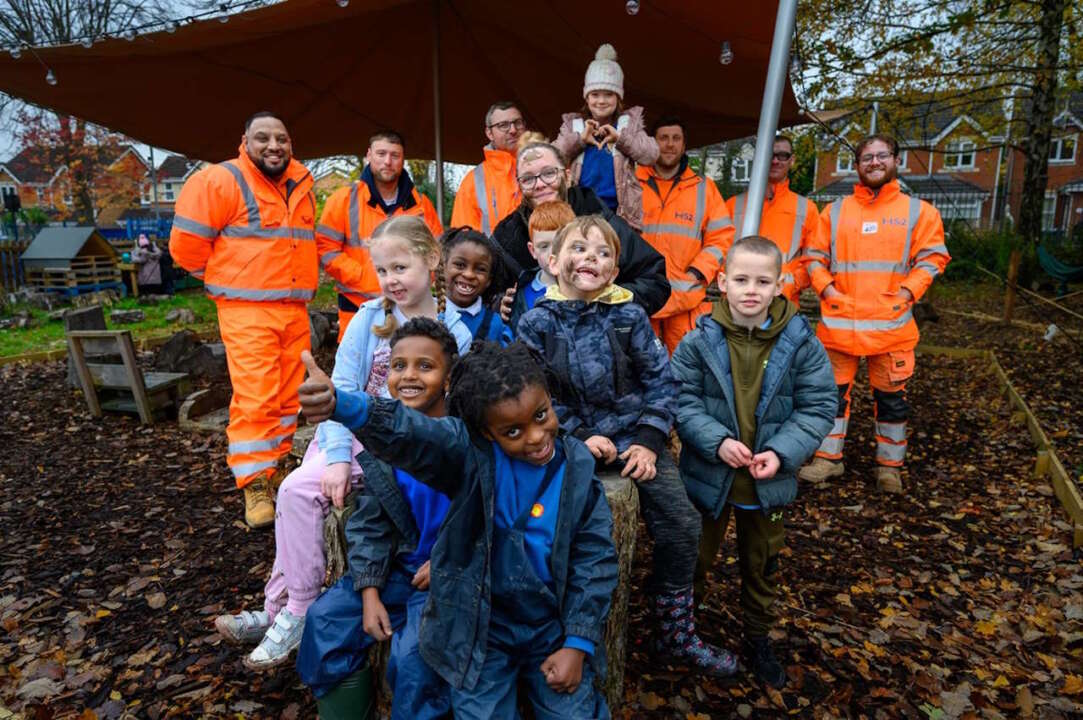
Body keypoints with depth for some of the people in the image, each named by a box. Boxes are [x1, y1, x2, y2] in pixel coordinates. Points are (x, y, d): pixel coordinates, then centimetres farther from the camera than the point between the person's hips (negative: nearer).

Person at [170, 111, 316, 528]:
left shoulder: (302, 186, 14)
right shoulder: (221, 182, -7)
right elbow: (186, 242, -7)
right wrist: (226, 278, 4)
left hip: (295, 309, 7)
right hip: (247, 311, -6)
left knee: (289, 396, 10)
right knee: (254, 397, -11)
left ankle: (273, 466, 26)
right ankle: (255, 486, -3)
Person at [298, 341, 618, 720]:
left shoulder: (577, 467, -8)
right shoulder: (469, 452, -16)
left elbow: (596, 556, -3)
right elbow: (408, 433, -36)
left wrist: (579, 643, -5)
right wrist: (343, 406, -56)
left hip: (553, 630, 2)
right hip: (478, 630, -1)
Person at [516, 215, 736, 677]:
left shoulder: (629, 316, -1)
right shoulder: (537, 322, -4)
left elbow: (661, 380, 1)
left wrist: (649, 440, -8)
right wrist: (580, 437, -13)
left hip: (634, 435, 2)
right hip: (574, 442, -1)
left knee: (681, 523, -3)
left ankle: (677, 636, 19)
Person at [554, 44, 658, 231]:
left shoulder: (630, 122, 13)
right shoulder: (572, 124, 15)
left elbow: (651, 155, 0)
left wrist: (620, 137, -9)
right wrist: (579, 138, -11)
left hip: (620, 213, 0)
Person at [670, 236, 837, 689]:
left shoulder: (801, 343, -11)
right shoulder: (699, 341, -14)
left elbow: (818, 408, -7)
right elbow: (682, 400, -11)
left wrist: (782, 452, -19)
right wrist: (717, 441, -24)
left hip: (769, 482, 2)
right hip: (708, 476, -1)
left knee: (763, 565, 22)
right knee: (695, 558, 19)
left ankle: (758, 639, 47)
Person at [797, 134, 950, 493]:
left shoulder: (918, 210, 6)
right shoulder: (835, 211, 9)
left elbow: (931, 258, 2)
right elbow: (815, 256, 9)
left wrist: (909, 290, -11)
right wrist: (826, 287, -7)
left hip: (891, 322, -1)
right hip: (839, 320, 1)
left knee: (891, 396, 8)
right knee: (834, 391, 9)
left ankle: (890, 464, 25)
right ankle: (828, 457, 23)